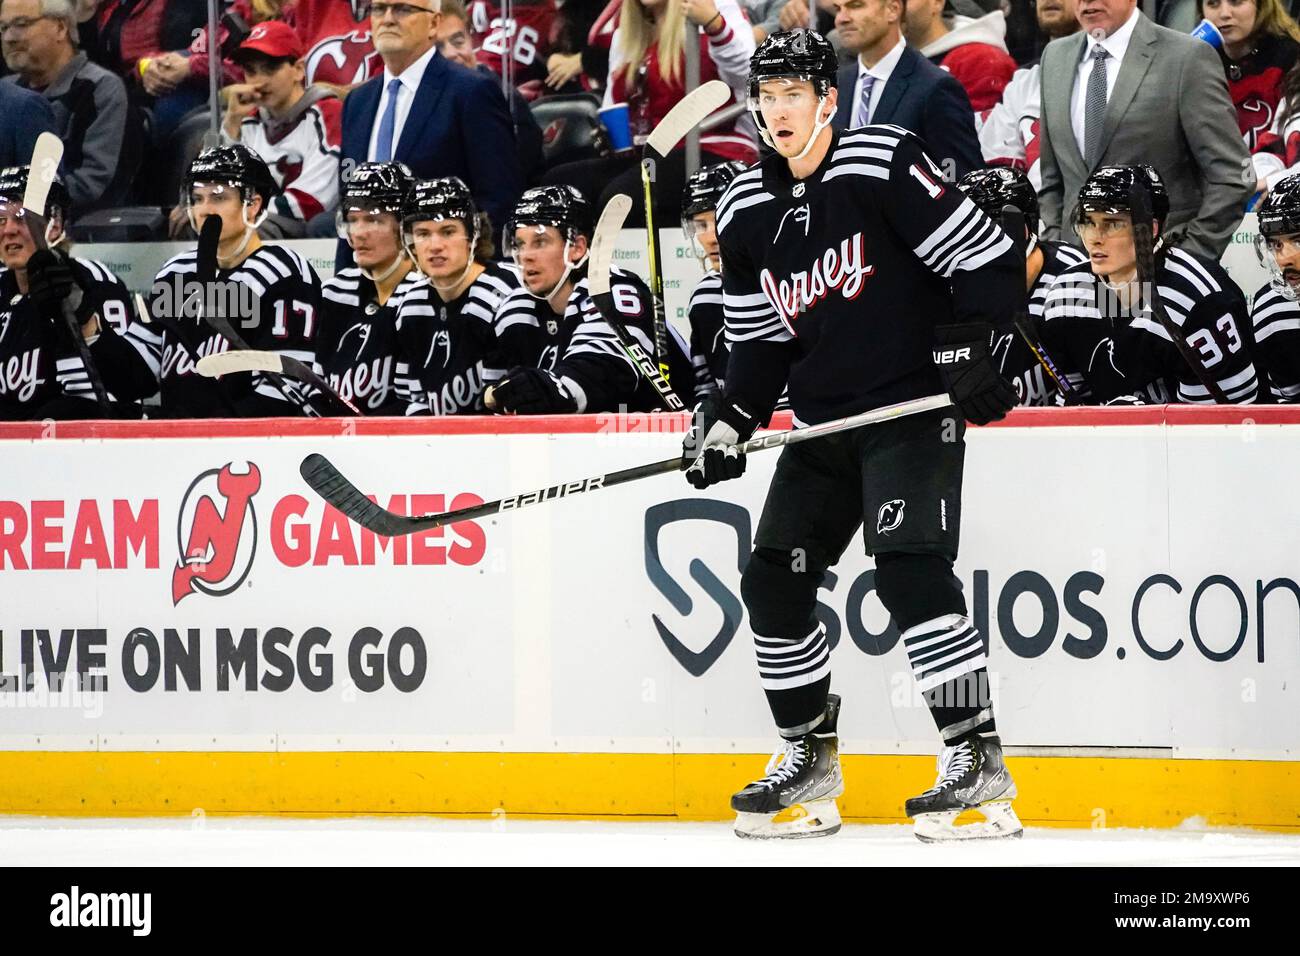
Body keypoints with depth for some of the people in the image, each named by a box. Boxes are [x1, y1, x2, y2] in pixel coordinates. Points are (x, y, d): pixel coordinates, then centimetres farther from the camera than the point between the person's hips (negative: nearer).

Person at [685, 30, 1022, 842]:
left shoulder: (885, 166, -11)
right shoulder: (746, 213, 9)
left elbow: (988, 259, -12)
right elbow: (760, 340, 16)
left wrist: (966, 347, -22)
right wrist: (729, 419, 2)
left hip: (914, 409, -8)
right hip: (825, 425, 8)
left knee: (909, 564, -22)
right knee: (774, 579, 4)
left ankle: (978, 757, -21)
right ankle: (810, 761, 17)